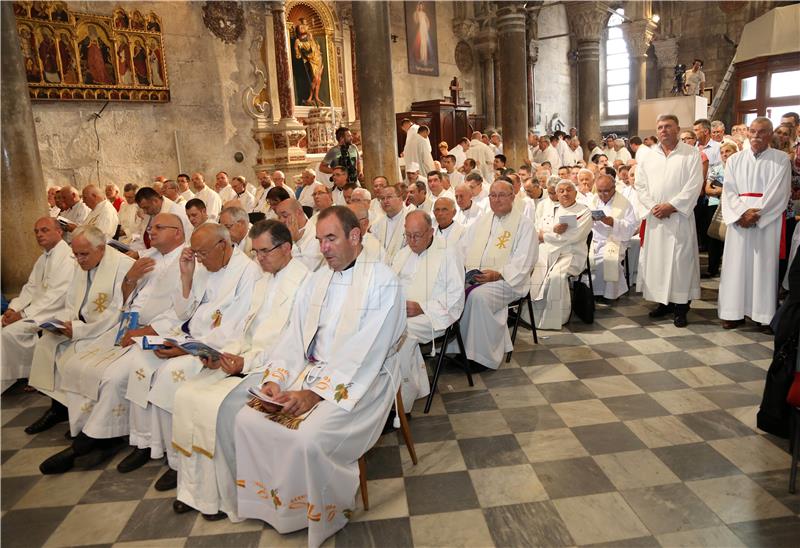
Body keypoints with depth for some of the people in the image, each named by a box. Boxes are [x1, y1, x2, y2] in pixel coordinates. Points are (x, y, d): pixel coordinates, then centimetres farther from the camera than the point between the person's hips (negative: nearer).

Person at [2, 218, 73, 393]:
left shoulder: (68, 257, -17)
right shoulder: (43, 258, 16)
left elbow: (56, 296, -22)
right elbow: (30, 287, 14)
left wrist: (23, 314, -19)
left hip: (55, 313, -9)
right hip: (39, 308, 9)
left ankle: (33, 372, -1)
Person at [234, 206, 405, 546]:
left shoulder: (382, 282, -12)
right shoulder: (316, 280, 11)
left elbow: (364, 353, -19)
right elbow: (294, 336, 8)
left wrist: (314, 393, -22)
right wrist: (274, 379, -8)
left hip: (359, 381, -7)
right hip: (310, 371, 7)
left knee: (307, 437, -27)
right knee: (248, 419, -8)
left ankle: (319, 517, 3)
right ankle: (274, 504, 13)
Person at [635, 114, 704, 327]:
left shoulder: (691, 154, 1)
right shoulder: (649, 158, 12)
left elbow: (694, 185, -8)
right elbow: (640, 185, 8)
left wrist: (671, 206, -15)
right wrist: (652, 206, -7)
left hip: (680, 216, -4)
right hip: (655, 217, 4)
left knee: (680, 259, -3)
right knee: (656, 258, 6)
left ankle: (681, 307, 3)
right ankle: (663, 302, 17)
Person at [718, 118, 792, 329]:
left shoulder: (781, 159, 3)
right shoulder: (735, 159, 11)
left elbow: (778, 193, -6)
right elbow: (728, 190, 2)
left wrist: (755, 214, -16)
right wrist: (742, 213, -12)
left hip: (767, 222, -2)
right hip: (739, 220, 2)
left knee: (764, 266, -1)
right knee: (737, 264, 2)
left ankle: (765, 315, 5)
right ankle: (735, 312, 7)